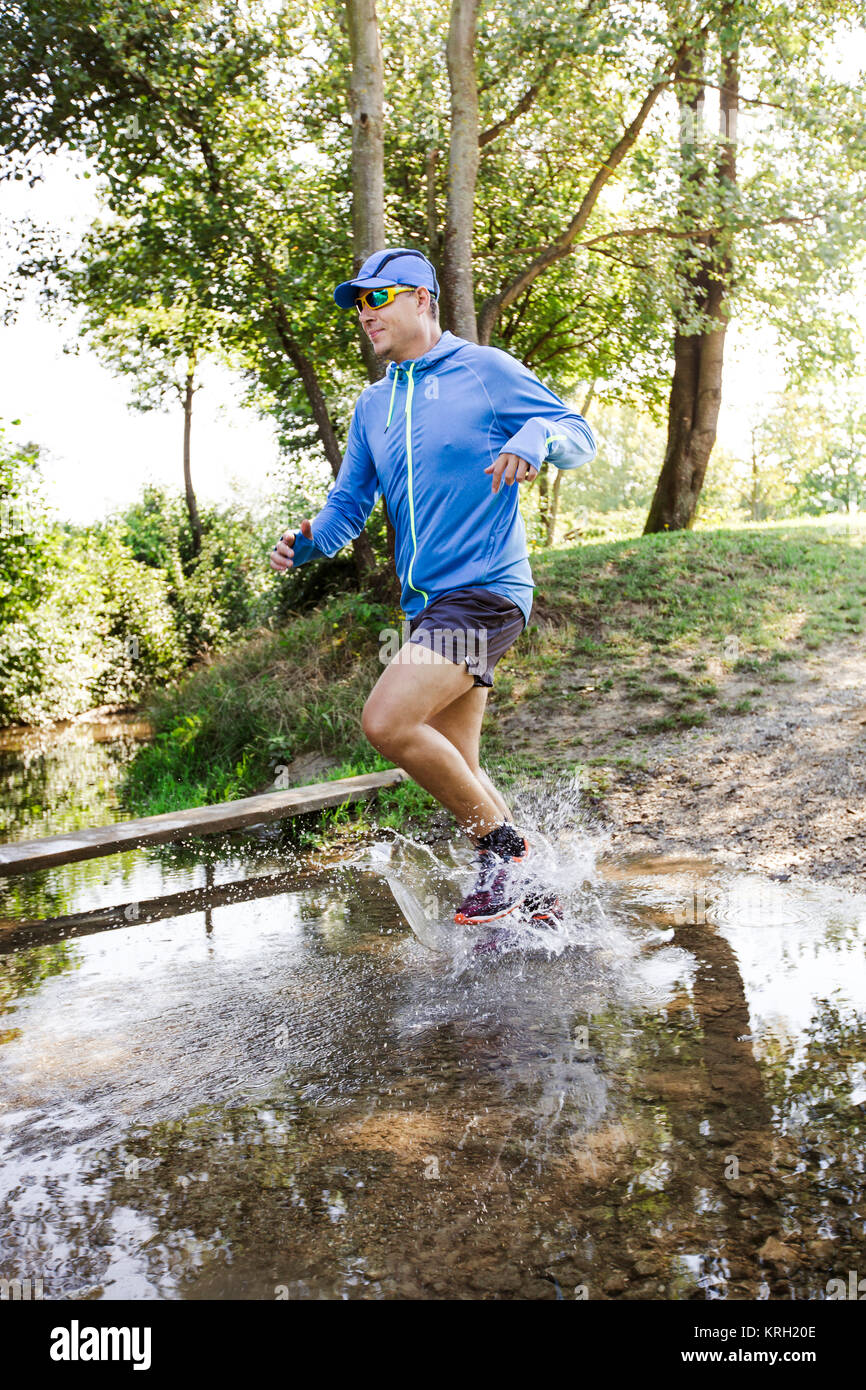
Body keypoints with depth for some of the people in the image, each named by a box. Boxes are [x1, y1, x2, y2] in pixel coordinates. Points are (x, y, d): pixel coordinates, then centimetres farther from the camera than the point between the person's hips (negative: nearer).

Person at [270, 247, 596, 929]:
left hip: (485, 589, -8)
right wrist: (308, 540, -6)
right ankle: (526, 891, 27)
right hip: (427, 603, 8)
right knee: (457, 772, 11)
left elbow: (582, 436, -2)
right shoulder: (373, 405, 16)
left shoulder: (487, 369, -2)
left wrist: (535, 438, -25)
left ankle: (504, 847, -4)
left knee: (387, 721, -22)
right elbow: (348, 504, 16)